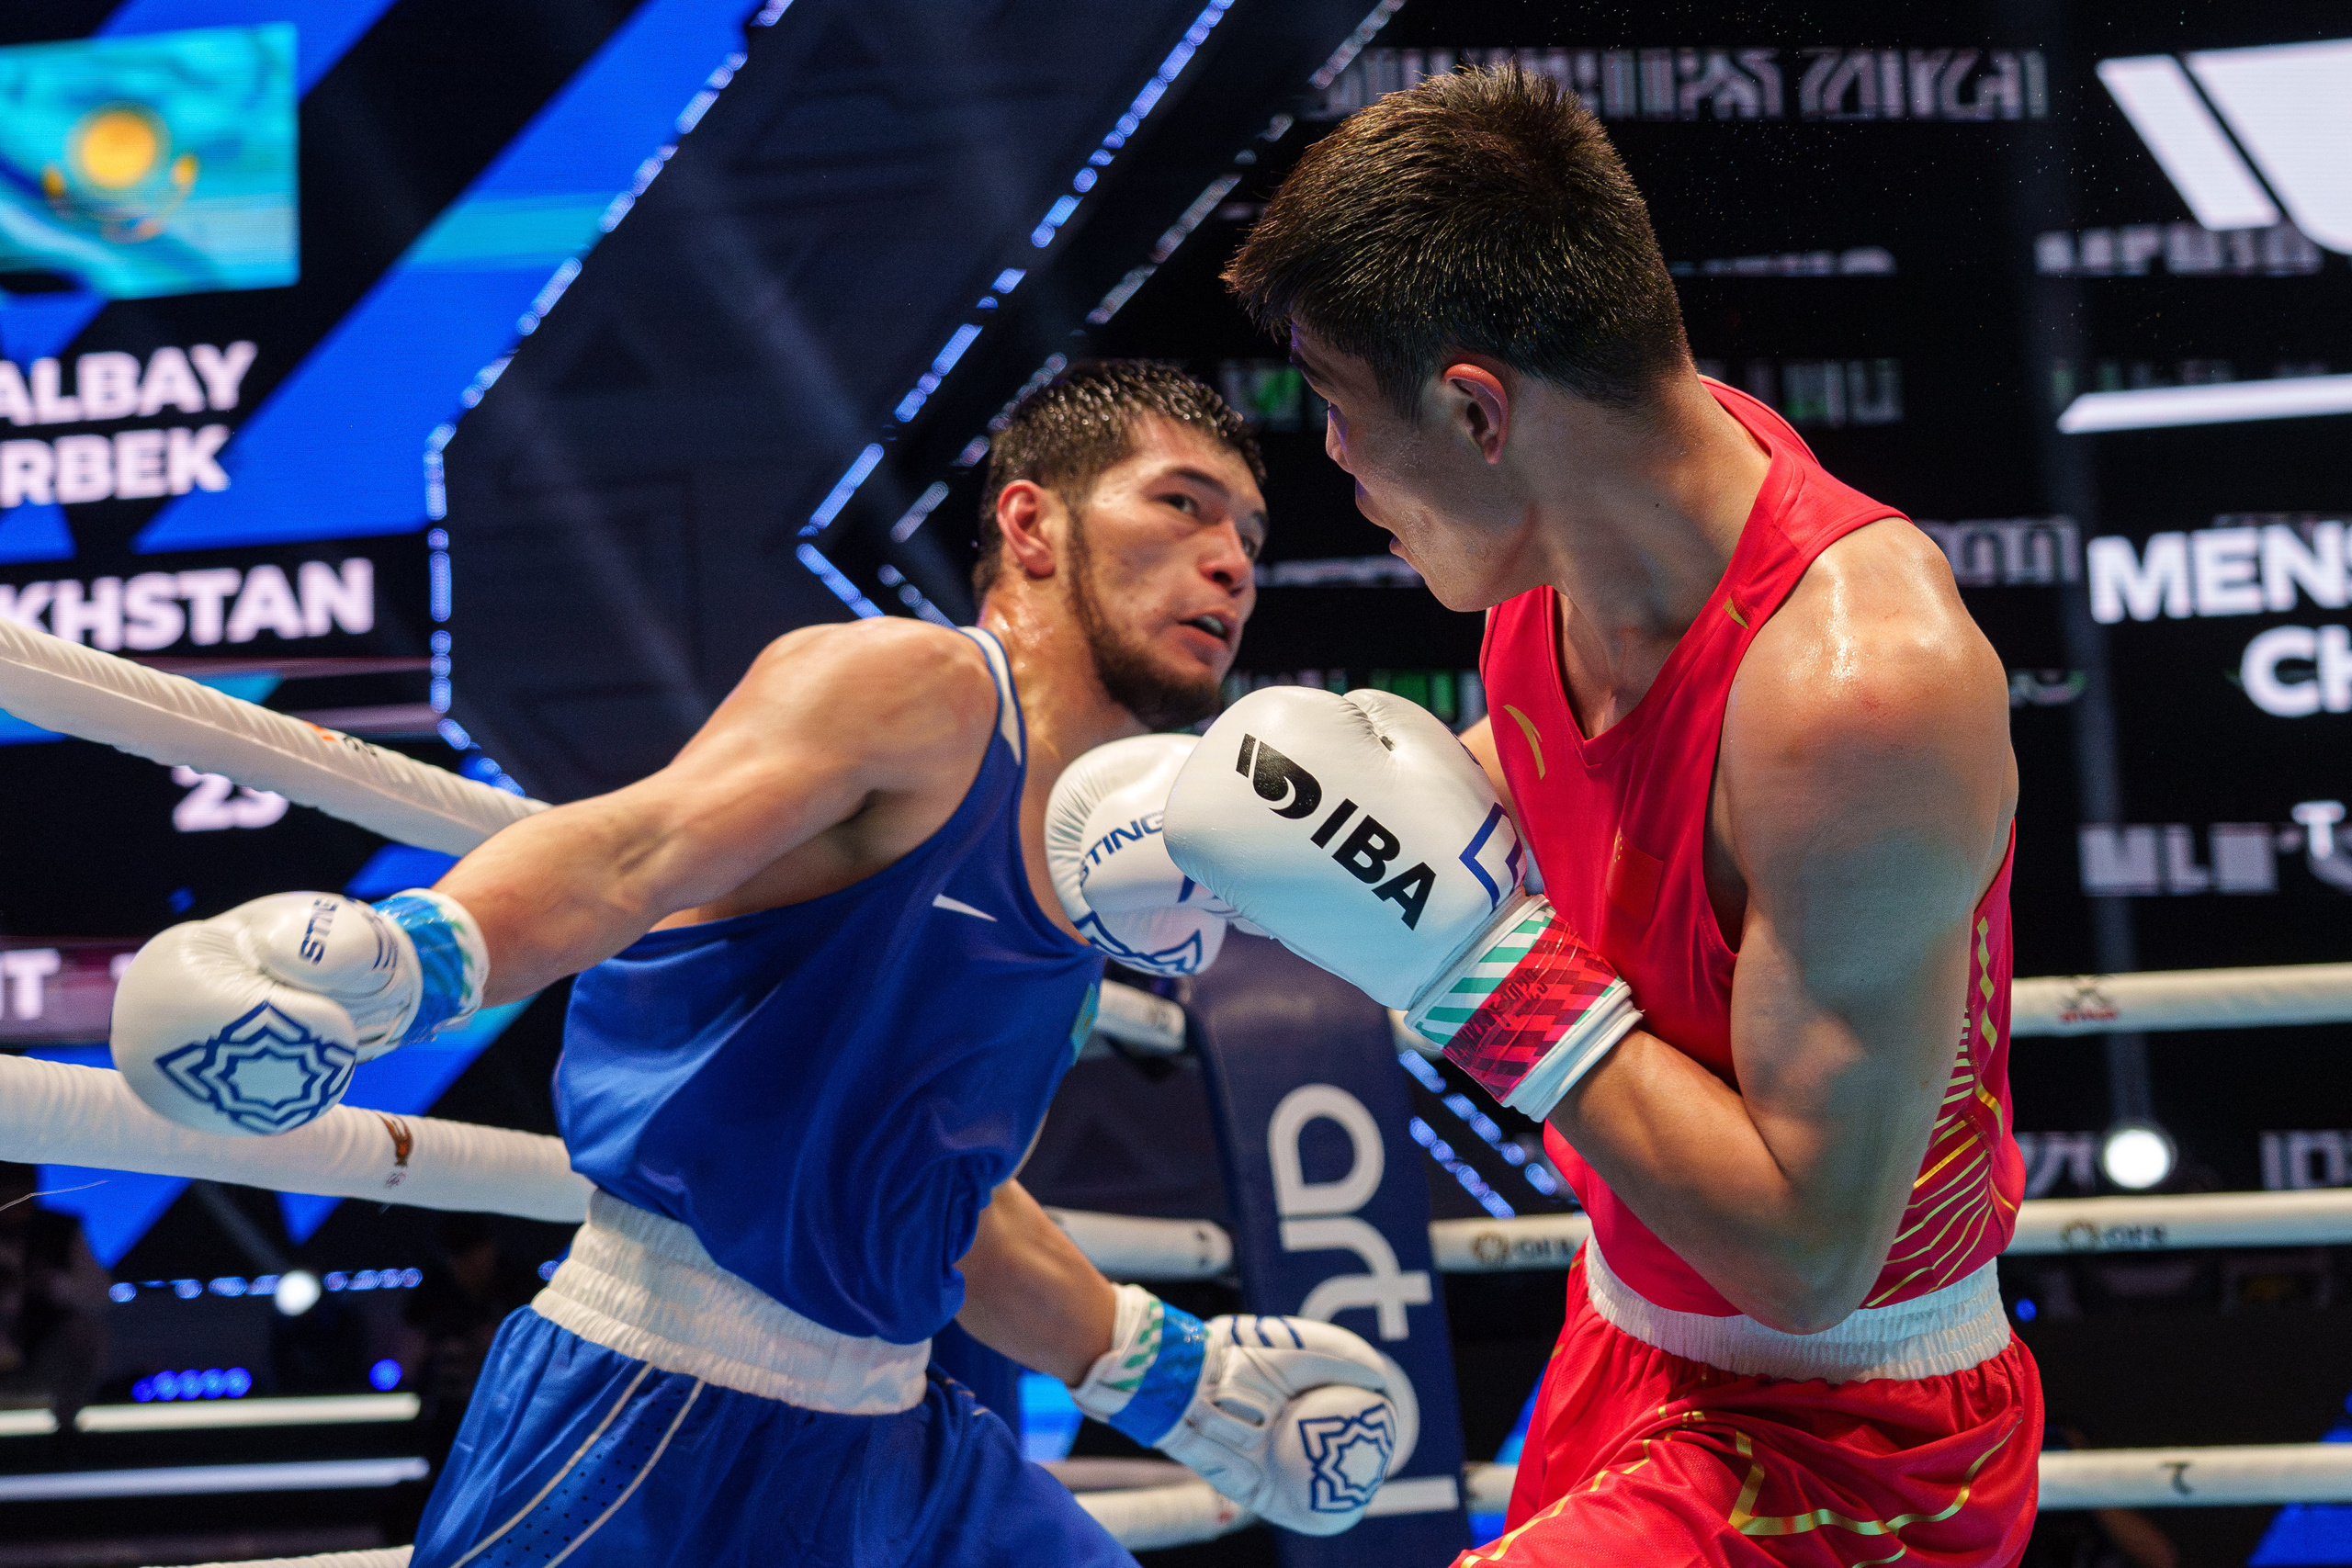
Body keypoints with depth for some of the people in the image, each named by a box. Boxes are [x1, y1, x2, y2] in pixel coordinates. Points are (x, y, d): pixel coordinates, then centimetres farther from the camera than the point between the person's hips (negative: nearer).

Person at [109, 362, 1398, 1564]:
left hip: (880, 1439, 9)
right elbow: (635, 848, -25)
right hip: (664, 1424, -9)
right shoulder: (917, 689, -8)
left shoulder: (1088, 858, 17)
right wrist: (406, 952, -44)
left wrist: (1175, 1379, 35)